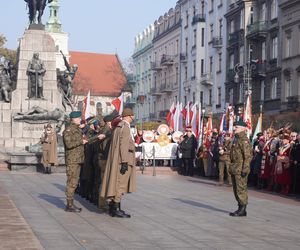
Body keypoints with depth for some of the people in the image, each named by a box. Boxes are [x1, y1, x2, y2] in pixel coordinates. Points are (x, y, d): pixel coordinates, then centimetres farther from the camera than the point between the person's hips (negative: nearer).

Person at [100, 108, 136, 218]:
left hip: (116, 161, 10)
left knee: (117, 183, 14)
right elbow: (123, 145, -20)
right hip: (123, 160, -10)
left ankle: (113, 207, 21)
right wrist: (124, 162, -22)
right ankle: (116, 209, -4)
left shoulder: (118, 126, 16)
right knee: (120, 184, -6)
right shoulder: (125, 127, -13)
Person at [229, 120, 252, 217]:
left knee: (241, 189, -5)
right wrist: (231, 167, 21)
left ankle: (242, 209, 1)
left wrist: (244, 169, -21)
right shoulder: (236, 139, 16)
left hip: (240, 169, -10)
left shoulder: (244, 140, -14)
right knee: (236, 189, 13)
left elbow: (248, 156, -19)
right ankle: (240, 208, 20)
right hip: (235, 169, 10)